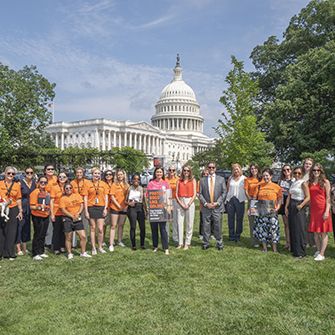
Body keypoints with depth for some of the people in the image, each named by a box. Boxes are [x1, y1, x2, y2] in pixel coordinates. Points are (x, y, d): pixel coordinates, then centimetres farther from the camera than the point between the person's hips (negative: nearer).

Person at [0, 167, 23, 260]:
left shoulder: (17, 185, 5)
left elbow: (18, 199, 9)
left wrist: (20, 211, 7)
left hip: (13, 210, 1)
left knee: (11, 232, 6)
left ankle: (10, 254, 15)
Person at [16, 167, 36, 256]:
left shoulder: (34, 182, 6)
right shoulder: (21, 182, -10)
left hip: (30, 208, 6)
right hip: (21, 207, -6)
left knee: (27, 227, 13)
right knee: (19, 226, -5)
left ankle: (24, 247, 23)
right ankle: (18, 248, 2)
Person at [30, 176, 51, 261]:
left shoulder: (47, 192, 9)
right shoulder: (35, 192, -11)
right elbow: (32, 206, -15)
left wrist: (48, 210, 11)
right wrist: (39, 207, -30)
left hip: (46, 217, 6)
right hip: (37, 217, -6)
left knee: (43, 235, 13)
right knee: (37, 235, -3)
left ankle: (41, 252, 23)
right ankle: (35, 254, 5)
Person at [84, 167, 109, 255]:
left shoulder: (103, 184, 6)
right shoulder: (88, 184, 1)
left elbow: (106, 197, 7)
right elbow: (85, 198, 1)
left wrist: (105, 208, -2)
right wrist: (86, 211, -4)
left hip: (101, 207, 1)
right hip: (91, 208, -1)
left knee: (100, 229, -1)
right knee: (93, 228, 6)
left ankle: (100, 247, 14)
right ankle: (93, 248, 15)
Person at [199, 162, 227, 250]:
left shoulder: (221, 179, 7)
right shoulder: (202, 180, 8)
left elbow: (224, 192, 3)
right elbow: (200, 194, 4)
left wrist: (217, 202, -8)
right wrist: (206, 203, -8)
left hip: (217, 207, 0)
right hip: (206, 207, 0)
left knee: (218, 226, 4)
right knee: (206, 226, 4)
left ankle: (219, 244, 16)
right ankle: (205, 243, 15)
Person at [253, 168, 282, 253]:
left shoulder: (276, 187, -1)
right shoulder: (260, 186, 5)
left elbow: (280, 198, 3)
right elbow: (257, 197, 11)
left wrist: (277, 207, -11)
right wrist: (256, 206, -1)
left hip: (272, 212, -2)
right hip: (261, 212, 3)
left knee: (273, 229, -1)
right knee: (262, 229, 6)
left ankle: (274, 248, 12)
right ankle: (264, 247, 19)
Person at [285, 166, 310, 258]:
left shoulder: (303, 183, -10)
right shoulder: (293, 183, 12)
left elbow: (308, 197, -15)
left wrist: (301, 205, -27)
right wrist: (286, 207, 5)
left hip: (299, 208, -7)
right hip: (291, 207, 7)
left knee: (299, 230, -4)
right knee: (292, 229, 12)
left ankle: (301, 251, 3)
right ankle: (293, 249, 23)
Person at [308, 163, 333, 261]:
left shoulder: (325, 182, -3)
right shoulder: (309, 182, 9)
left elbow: (328, 197, -6)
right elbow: (309, 197, 11)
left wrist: (327, 211, -13)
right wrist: (309, 210, 5)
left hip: (322, 209, -4)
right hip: (313, 210, 4)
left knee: (323, 232, 0)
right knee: (315, 232, 11)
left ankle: (322, 254, 5)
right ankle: (318, 250, 26)